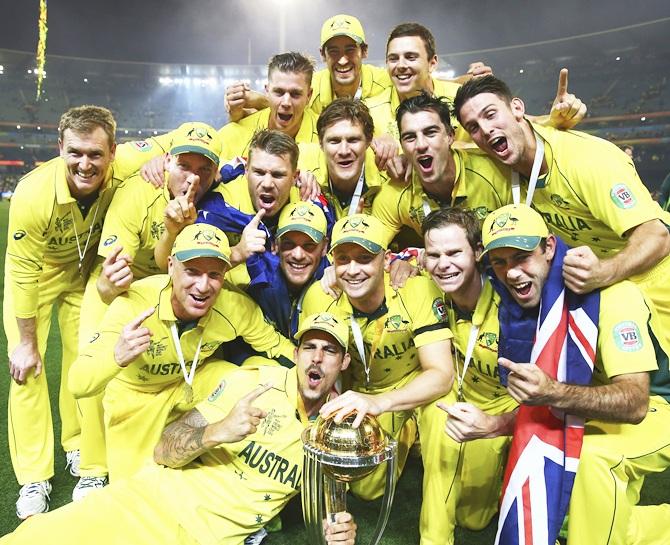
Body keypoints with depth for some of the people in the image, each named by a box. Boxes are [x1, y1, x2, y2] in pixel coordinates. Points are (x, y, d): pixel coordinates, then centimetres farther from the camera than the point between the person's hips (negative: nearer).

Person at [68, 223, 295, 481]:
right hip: (135, 393, -1)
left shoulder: (236, 306, -27)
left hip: (197, 377, 2)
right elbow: (77, 384, -35)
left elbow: (278, 346, -11)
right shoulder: (133, 303, -35)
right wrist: (116, 356, -56)